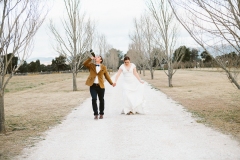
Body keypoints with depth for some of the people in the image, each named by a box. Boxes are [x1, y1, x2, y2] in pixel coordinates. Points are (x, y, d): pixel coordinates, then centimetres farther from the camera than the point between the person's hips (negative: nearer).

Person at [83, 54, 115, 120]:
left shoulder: (103, 67, 8)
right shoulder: (91, 65, 10)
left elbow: (107, 76, 12)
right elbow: (84, 64, -5)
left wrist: (111, 83, 7)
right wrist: (90, 58, -11)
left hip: (101, 86, 0)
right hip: (93, 86, 0)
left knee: (101, 100, 8)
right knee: (94, 99, -8)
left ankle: (101, 114, 21)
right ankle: (96, 114, -2)